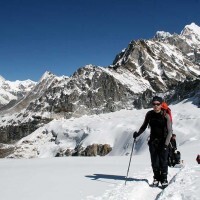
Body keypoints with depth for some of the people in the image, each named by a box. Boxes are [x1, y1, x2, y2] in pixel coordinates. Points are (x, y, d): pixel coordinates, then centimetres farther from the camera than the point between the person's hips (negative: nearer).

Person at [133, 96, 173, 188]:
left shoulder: (166, 116, -10)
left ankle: (164, 179, 10)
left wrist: (166, 144, -18)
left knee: (163, 161, -3)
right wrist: (138, 133, -6)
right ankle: (156, 178, 20)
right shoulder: (149, 114, 0)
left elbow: (170, 131, -10)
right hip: (153, 141, 3)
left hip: (163, 142, -3)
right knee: (154, 161, 5)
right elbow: (144, 126, 11)